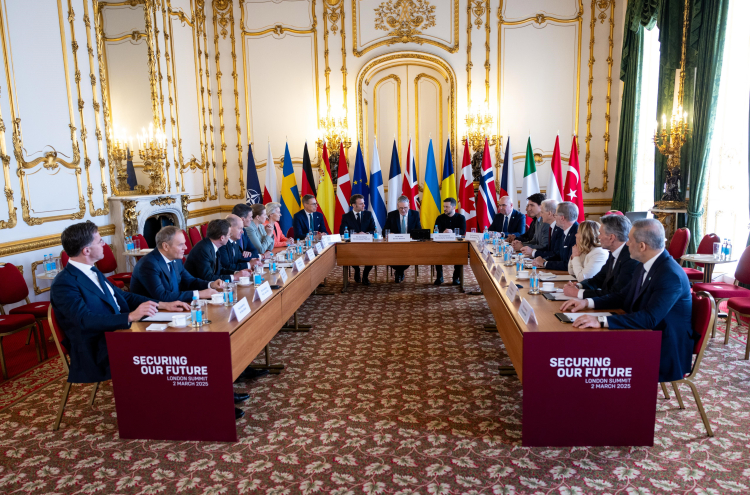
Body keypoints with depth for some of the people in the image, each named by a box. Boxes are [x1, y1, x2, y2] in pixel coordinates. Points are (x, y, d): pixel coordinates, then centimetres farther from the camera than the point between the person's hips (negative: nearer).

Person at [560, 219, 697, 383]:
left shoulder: (671, 276, -24)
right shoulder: (646, 266, 5)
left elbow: (649, 318, -33)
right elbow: (623, 297, 15)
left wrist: (601, 321, -39)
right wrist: (587, 302, 0)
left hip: (666, 354, -8)